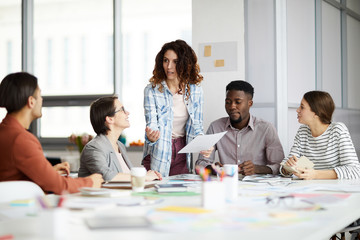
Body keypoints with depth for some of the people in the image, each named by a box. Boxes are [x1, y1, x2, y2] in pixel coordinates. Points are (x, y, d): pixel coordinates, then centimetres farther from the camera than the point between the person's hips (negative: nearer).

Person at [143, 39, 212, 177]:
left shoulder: (195, 91, 1)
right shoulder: (152, 91, -7)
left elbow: (196, 126, 5)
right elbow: (152, 124, -13)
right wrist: (151, 136, -36)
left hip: (182, 155, 2)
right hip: (158, 155, -2)